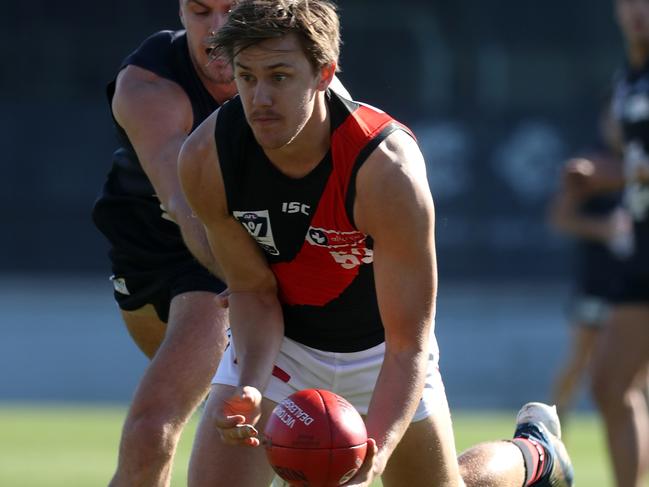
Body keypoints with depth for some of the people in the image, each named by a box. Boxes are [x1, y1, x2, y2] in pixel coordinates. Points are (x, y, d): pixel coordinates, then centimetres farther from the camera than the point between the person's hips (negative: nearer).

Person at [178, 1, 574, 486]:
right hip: (279, 338, 2)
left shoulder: (386, 168, -37)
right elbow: (252, 290, -12)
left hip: (378, 344, -2)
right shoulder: (206, 159, -27)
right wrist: (251, 387, -32)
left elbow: (408, 344, -34)